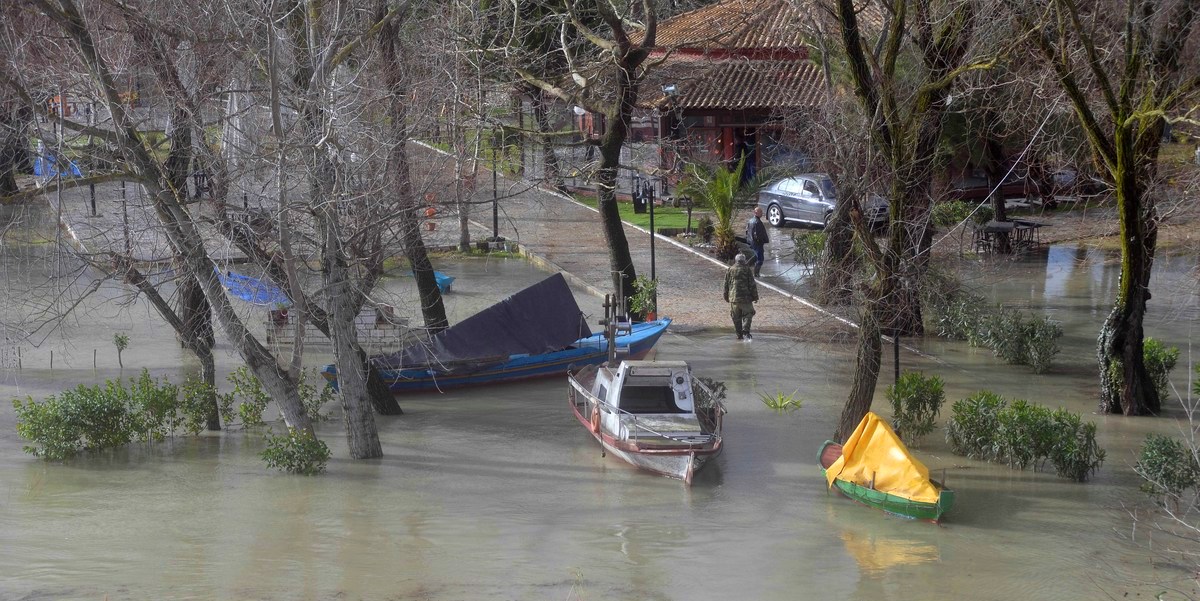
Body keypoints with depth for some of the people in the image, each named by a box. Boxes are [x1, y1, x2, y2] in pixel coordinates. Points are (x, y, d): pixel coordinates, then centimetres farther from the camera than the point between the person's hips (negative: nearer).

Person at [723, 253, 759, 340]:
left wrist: (726, 297, 19)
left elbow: (726, 285, 10)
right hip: (745, 297, -3)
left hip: (733, 297, 3)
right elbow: (752, 285, -4)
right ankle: (745, 330, -11)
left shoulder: (730, 270, 5)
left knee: (736, 317, 10)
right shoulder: (747, 270, -4)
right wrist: (755, 297, 4)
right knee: (748, 314, 7)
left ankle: (739, 335, 11)